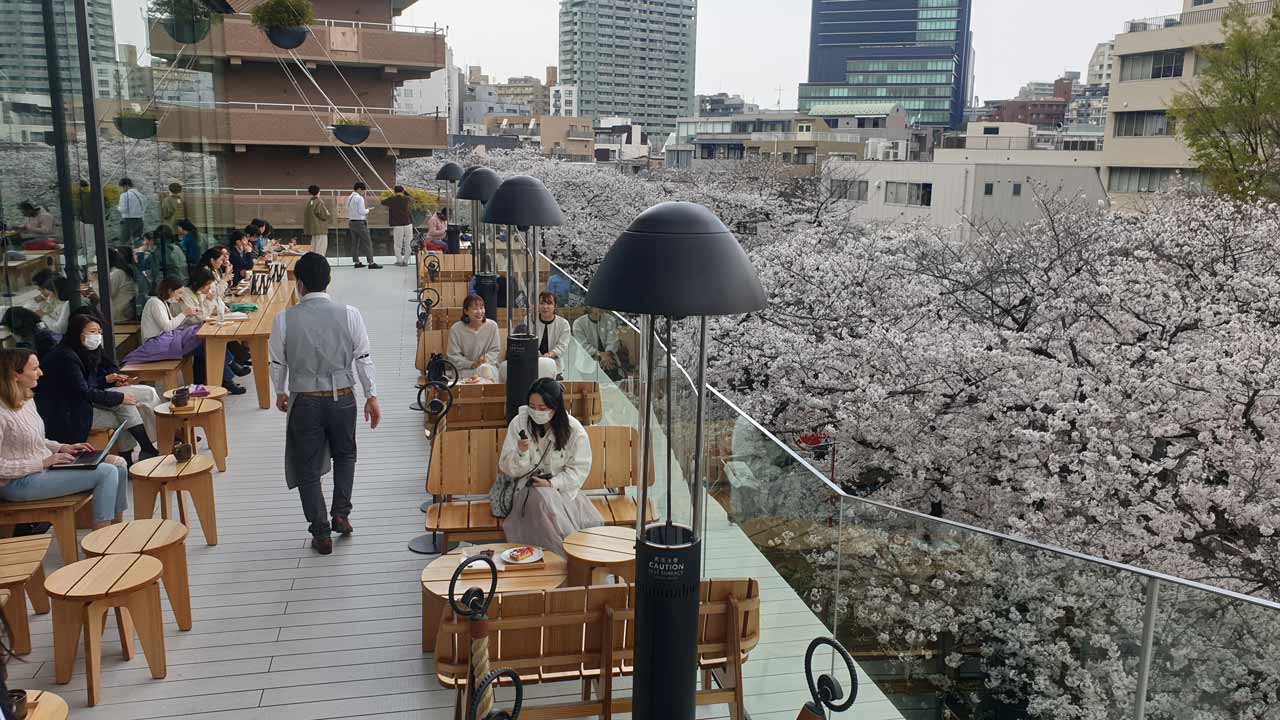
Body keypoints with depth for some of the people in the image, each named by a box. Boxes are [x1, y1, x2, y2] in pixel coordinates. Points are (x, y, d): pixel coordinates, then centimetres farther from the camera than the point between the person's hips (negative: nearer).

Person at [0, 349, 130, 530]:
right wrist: (43, 462, -21)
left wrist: (62, 448, 4)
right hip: (20, 483, -9)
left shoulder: (27, 400, 9)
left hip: (44, 467, 9)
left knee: (118, 464, 0)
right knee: (107, 472, -19)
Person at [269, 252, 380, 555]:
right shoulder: (349, 314, -10)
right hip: (342, 398, 1)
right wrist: (371, 396, 6)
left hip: (305, 402, -1)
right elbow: (364, 358, -4)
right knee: (345, 454, 27)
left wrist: (281, 392, 20)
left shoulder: (285, 320, -10)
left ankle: (321, 533, 15)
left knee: (308, 468, 12)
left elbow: (277, 363, 2)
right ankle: (341, 513, 19)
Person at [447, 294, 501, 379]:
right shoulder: (455, 329, -8)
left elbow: (495, 350, 4)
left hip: (487, 365, 1)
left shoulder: (492, 326, -3)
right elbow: (453, 355, -6)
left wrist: (486, 359, -18)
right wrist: (471, 364, -19)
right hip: (465, 369, -1)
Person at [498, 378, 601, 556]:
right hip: (529, 487, 0)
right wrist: (521, 452, -24)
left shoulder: (574, 429, -6)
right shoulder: (519, 423, -4)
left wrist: (552, 484, -16)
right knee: (545, 500, -35)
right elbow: (507, 469, -2)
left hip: (562, 487, 0)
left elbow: (579, 469, -3)